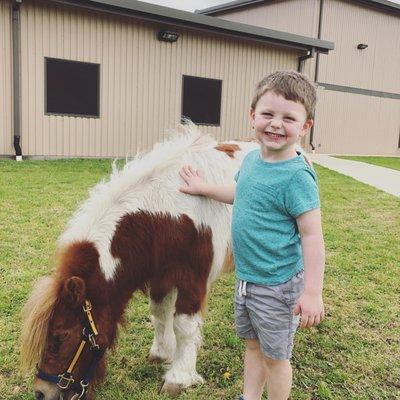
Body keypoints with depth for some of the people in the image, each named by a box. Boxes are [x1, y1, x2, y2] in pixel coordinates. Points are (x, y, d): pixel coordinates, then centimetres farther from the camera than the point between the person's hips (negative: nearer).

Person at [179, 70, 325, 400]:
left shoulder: (297, 176, -24)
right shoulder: (252, 158, 0)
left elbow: (312, 236, -22)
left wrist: (312, 293, -22)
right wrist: (204, 188, 24)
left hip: (277, 285, -8)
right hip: (246, 277, 8)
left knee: (274, 355, 14)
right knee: (253, 345, 25)